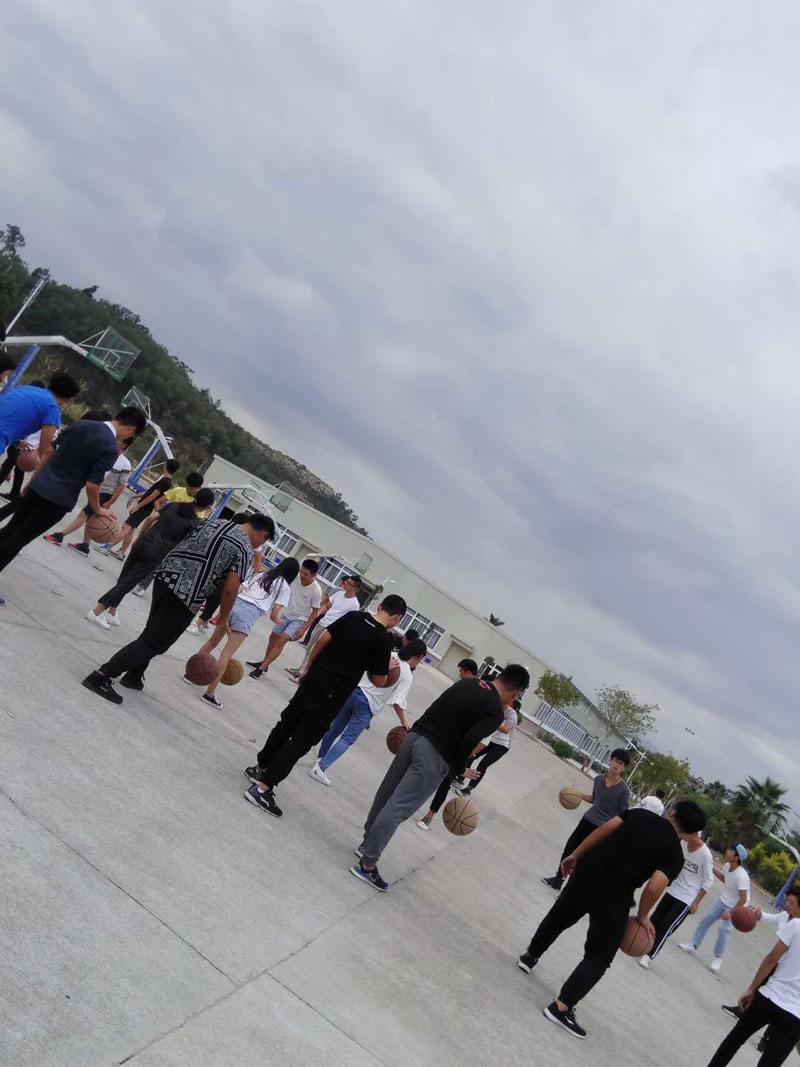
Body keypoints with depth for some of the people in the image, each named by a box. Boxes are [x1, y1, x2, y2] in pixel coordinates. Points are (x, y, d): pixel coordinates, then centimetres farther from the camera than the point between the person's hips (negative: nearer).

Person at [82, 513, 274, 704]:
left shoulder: (214, 521, 17)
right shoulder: (245, 549, -5)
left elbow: (181, 542, 19)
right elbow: (230, 589, -10)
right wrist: (223, 618, 5)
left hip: (165, 576, 8)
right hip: (186, 598, -8)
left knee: (153, 631, 26)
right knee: (154, 642, -1)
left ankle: (133, 677, 33)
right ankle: (101, 676, -7)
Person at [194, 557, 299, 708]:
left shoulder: (261, 574, 27)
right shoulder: (285, 587, 12)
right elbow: (274, 615, 5)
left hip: (233, 603, 5)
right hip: (249, 613, -5)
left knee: (212, 642, 21)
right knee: (227, 653, -4)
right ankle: (210, 693, -4)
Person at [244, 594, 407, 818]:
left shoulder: (352, 616, 4)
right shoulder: (382, 641, -10)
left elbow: (322, 641, 6)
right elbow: (378, 681, -4)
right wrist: (387, 669, 16)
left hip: (313, 680, 6)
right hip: (332, 697, -6)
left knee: (285, 725, 21)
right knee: (300, 742, -1)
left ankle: (260, 768, 35)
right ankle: (263, 788, -4)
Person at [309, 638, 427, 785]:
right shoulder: (407, 676, -9)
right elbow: (397, 701, -11)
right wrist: (403, 721, -2)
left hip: (353, 691, 5)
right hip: (367, 705, -5)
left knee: (335, 729, 22)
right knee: (347, 739, 1)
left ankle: (320, 759, 37)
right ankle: (320, 768, -9)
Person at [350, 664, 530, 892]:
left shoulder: (467, 682, 13)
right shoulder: (495, 712, -8)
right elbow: (467, 742, -15)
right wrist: (460, 769, 1)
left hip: (416, 735, 8)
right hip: (434, 755, -7)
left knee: (386, 794, 18)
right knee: (397, 809, -4)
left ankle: (366, 844, 34)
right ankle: (366, 865, 1)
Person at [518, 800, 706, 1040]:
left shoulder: (640, 813, 9)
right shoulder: (675, 855, -3)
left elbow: (604, 828, 4)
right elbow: (654, 887, -14)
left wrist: (576, 854, 11)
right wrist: (642, 916, 4)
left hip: (587, 869, 5)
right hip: (613, 896, -5)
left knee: (559, 916, 30)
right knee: (598, 957, 10)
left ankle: (530, 957, 49)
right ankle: (561, 1007, 0)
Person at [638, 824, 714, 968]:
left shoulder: (705, 855, -20)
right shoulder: (683, 843, -6)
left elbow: (708, 881, -11)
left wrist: (696, 902, -9)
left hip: (687, 900, -5)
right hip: (673, 891, 5)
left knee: (667, 926, -6)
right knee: (655, 920, 10)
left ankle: (649, 955, 3)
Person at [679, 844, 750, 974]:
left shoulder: (741, 876, -32)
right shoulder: (727, 866, -10)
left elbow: (743, 898, -28)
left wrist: (731, 912, -29)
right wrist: (713, 869, 4)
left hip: (737, 907, -8)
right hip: (723, 901, 8)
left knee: (724, 929, -18)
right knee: (705, 919, 8)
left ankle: (718, 957, 3)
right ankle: (694, 945, 23)